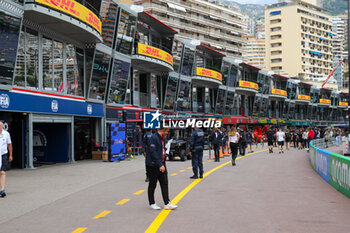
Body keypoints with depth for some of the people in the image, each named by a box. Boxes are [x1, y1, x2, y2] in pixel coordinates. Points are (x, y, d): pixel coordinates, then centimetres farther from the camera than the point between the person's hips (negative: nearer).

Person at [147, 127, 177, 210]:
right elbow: (153, 152, -24)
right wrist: (160, 165, -26)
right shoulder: (154, 138, -18)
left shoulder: (162, 138, 11)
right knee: (152, 184, 5)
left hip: (161, 165, 8)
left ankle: (167, 203, 5)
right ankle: (152, 203, 17)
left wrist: (162, 164, 17)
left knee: (164, 183, 4)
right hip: (153, 165, -8)